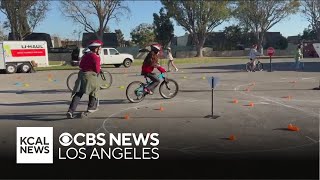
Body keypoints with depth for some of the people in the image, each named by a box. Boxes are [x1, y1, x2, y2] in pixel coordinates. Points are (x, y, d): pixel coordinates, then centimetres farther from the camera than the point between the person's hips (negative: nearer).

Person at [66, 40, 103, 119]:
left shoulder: (85, 55, 17)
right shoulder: (96, 57, -8)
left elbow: (80, 65, 19)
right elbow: (97, 69, -11)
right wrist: (98, 72, 9)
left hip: (81, 74, 7)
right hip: (90, 75, -7)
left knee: (78, 94, 2)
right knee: (94, 90, 18)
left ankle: (71, 111, -8)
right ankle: (91, 107, 25)